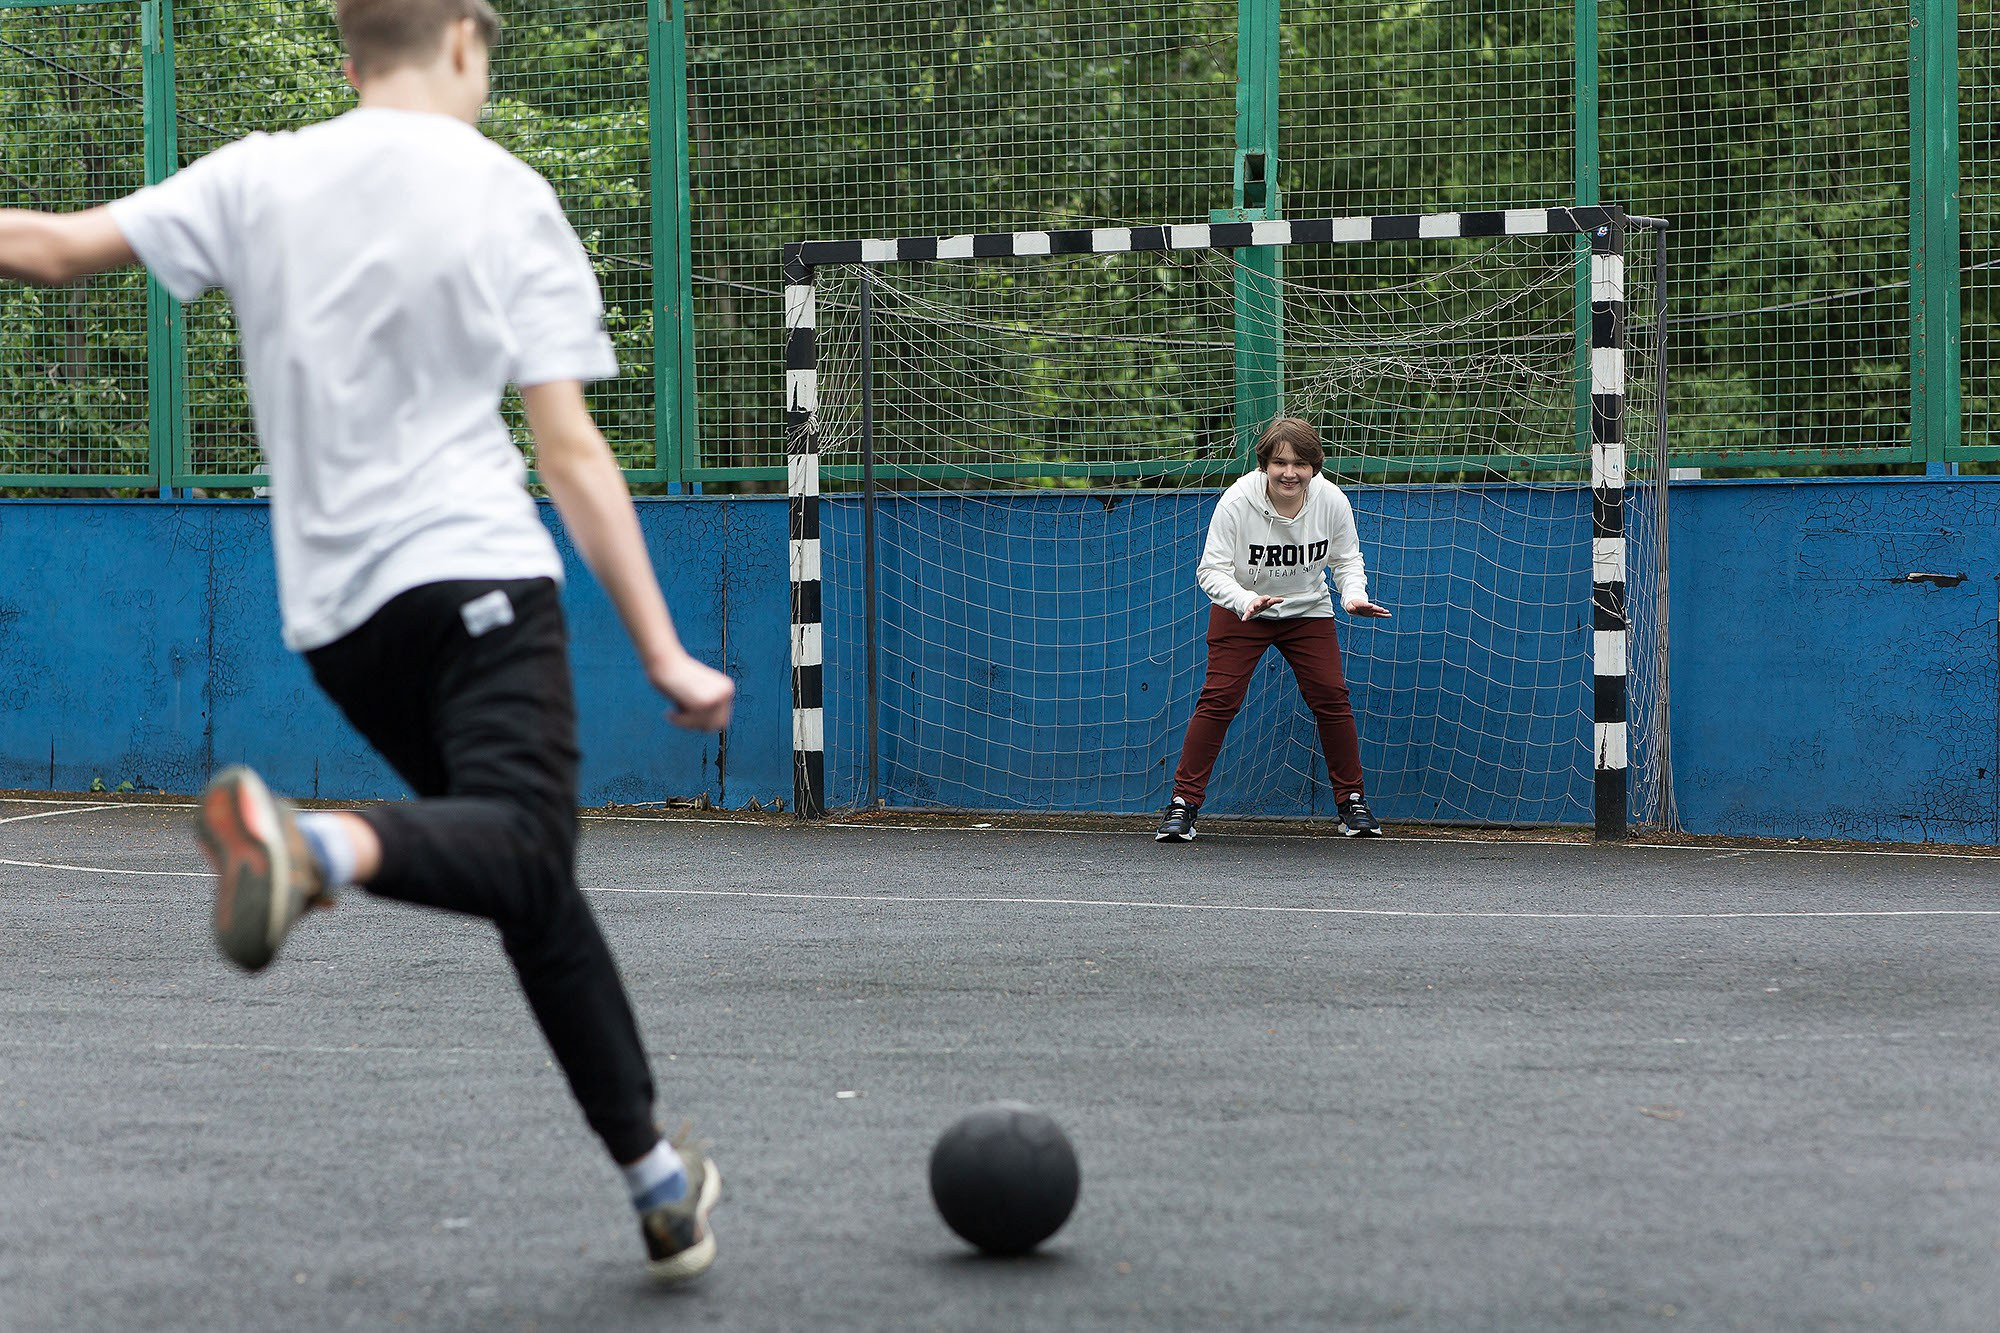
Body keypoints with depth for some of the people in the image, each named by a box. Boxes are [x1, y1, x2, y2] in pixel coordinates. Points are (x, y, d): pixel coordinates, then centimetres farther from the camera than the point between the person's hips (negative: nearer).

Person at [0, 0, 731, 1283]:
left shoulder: (259, 178, 10)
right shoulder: (506, 198, 2)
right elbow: (573, 454, -2)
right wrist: (664, 654, -1)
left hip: (335, 609, 5)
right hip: (477, 574, -5)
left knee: (533, 882, 13)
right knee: (524, 849, -20)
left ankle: (658, 1175, 13)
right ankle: (319, 842, -51)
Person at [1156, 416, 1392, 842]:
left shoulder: (1332, 501, -17)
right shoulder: (1236, 501, -25)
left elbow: (1347, 559, -1)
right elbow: (1211, 570, -22)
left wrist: (1354, 595, -21)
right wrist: (1245, 600, -40)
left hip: (1308, 611, 2)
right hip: (1240, 610, -2)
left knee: (1332, 697, -6)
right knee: (1219, 698, -12)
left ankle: (1353, 801, 9)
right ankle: (1183, 803, -7)